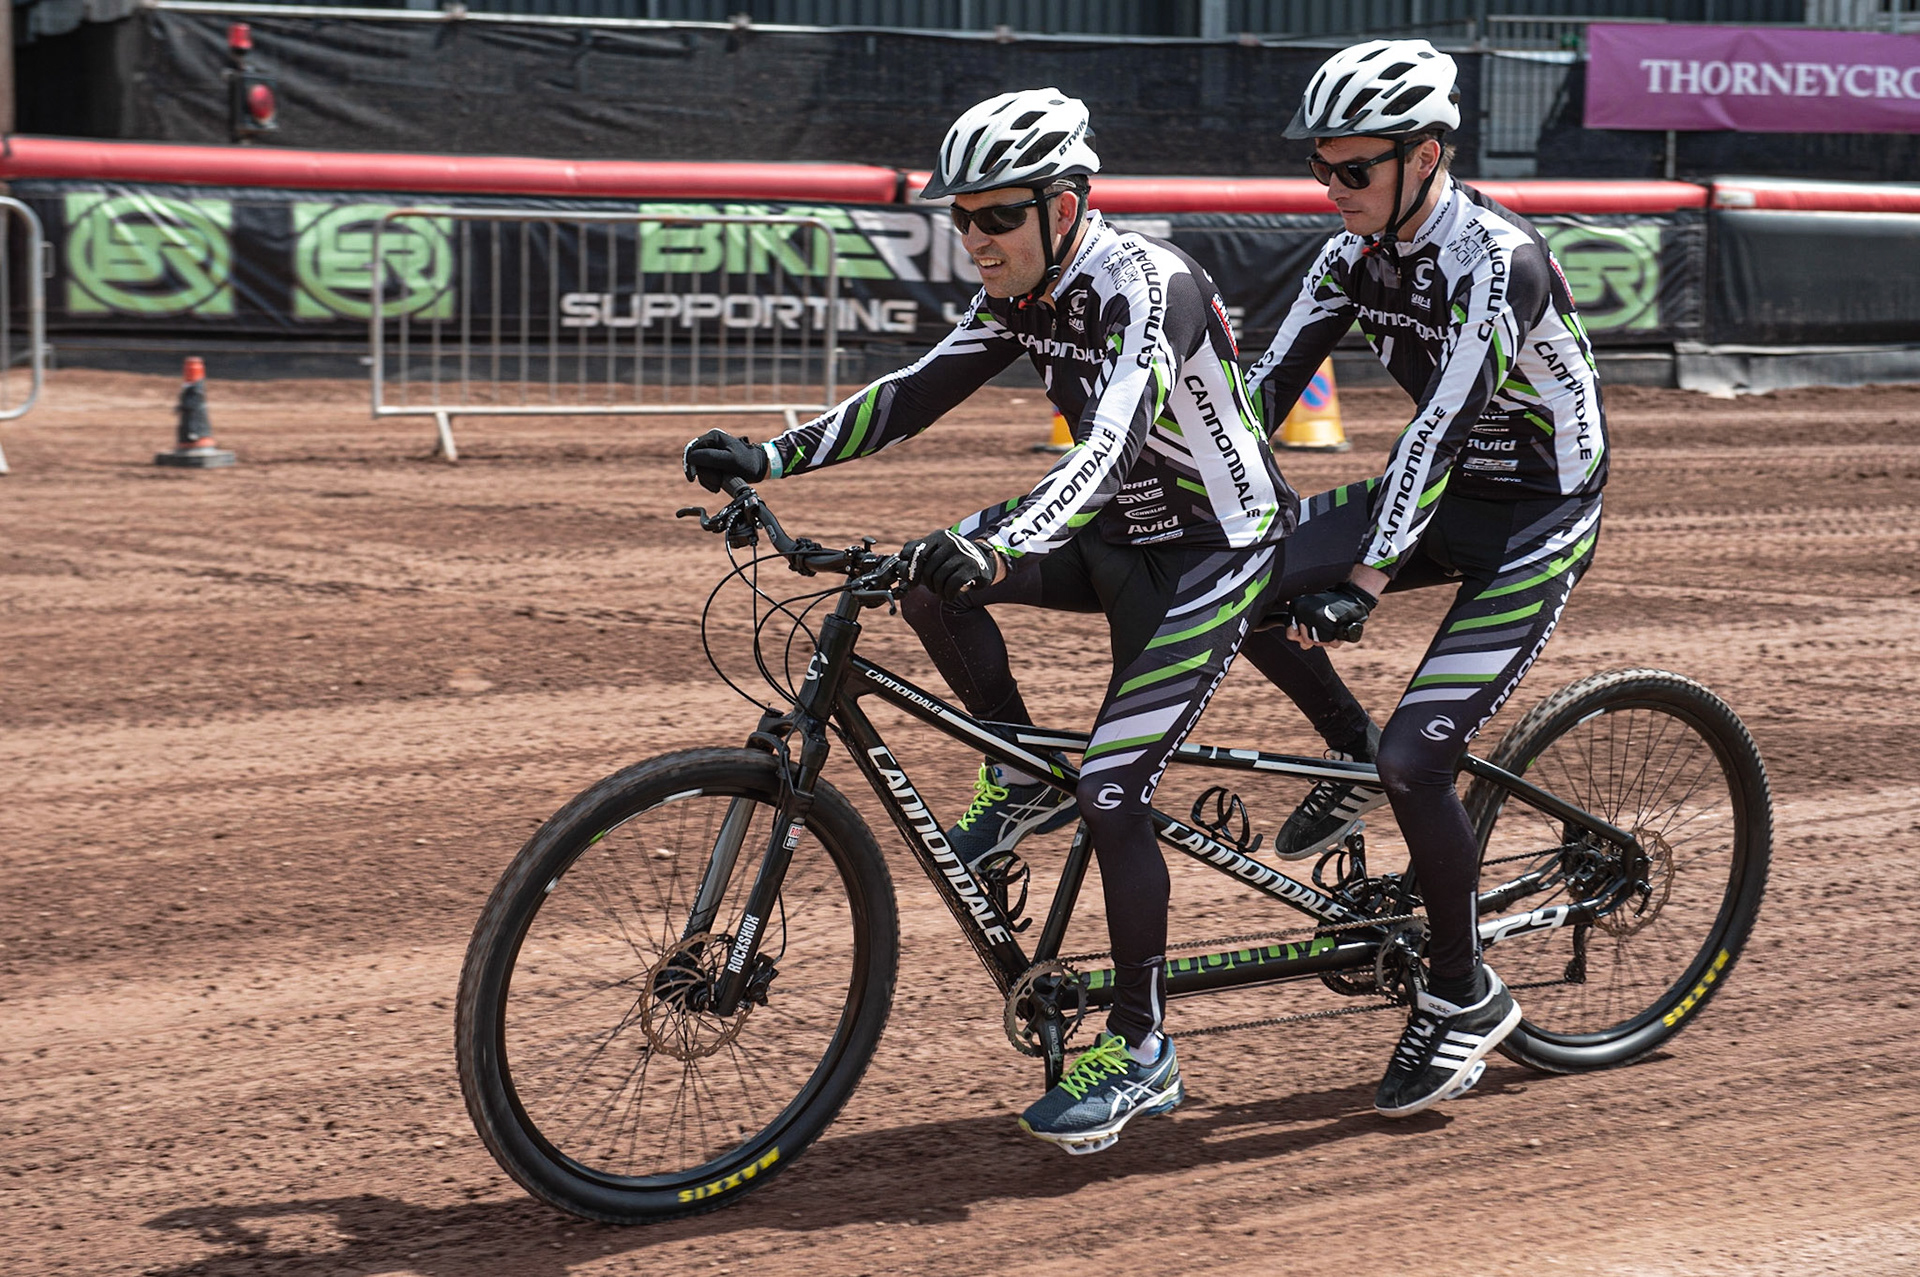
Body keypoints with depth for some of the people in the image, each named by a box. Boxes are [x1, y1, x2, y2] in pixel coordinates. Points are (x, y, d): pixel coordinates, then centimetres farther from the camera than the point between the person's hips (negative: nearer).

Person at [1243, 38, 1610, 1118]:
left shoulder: (1498, 260, -26)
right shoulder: (1356, 255, -2)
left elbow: (1442, 424, -35)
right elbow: (1266, 386, -3)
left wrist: (1364, 586, -41)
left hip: (1537, 519, -8)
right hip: (1445, 497, 8)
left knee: (1417, 756, -18)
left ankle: (1465, 995, 2)